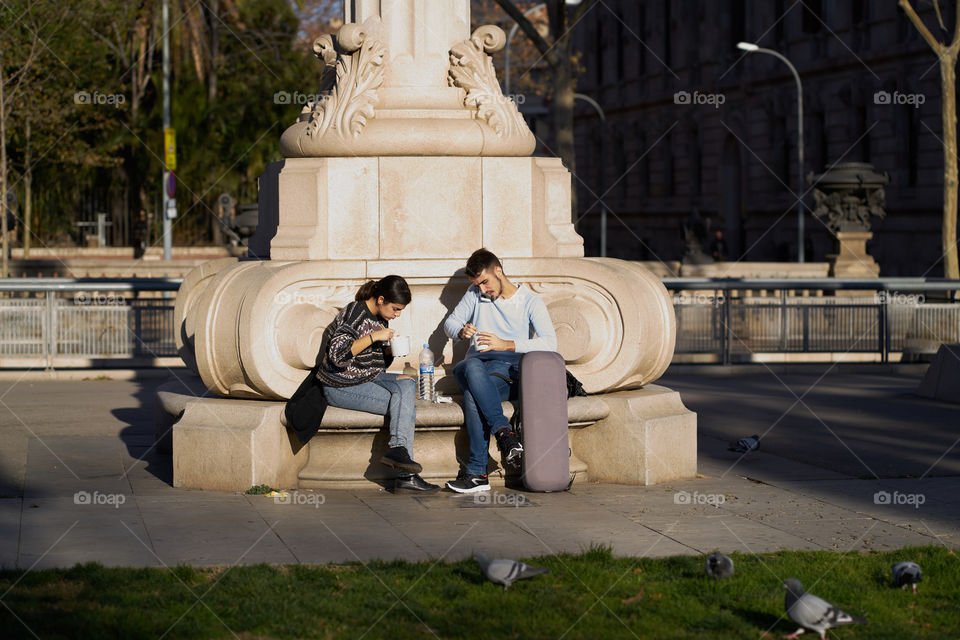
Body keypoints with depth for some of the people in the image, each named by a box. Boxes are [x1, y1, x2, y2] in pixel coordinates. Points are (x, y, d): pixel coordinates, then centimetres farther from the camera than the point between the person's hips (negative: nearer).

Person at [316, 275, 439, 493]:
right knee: (406, 406, -19)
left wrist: (392, 350, -1)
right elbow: (338, 356, -26)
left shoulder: (380, 318, 12)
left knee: (407, 384, -18)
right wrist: (373, 336, -26)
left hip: (369, 378, 8)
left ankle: (398, 449, -26)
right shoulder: (355, 314, -15)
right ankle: (407, 477, -23)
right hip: (342, 387, -8)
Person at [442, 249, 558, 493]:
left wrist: (506, 344, -18)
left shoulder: (530, 301, 5)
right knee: (472, 367, -38)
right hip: (477, 366, 3)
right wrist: (461, 331, -3)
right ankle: (504, 433, -45)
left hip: (510, 372, -3)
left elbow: (550, 343, -7)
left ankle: (477, 472, -38)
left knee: (473, 394, -37)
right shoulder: (475, 294, 19)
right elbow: (450, 322, 23)